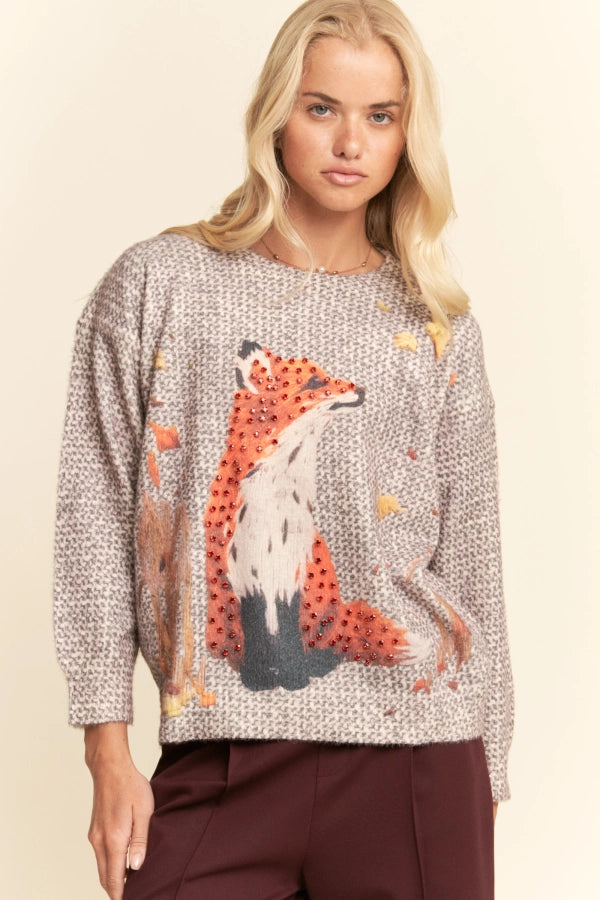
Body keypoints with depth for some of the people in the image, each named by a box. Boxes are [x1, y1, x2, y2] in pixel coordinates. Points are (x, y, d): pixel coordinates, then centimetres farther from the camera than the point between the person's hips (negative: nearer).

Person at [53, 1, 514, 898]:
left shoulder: (437, 327, 7)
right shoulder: (156, 284, 3)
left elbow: (469, 557, 9)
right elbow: (96, 515, 1)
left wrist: (485, 779, 8)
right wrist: (109, 750, -2)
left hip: (415, 760, 1)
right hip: (219, 764, -1)